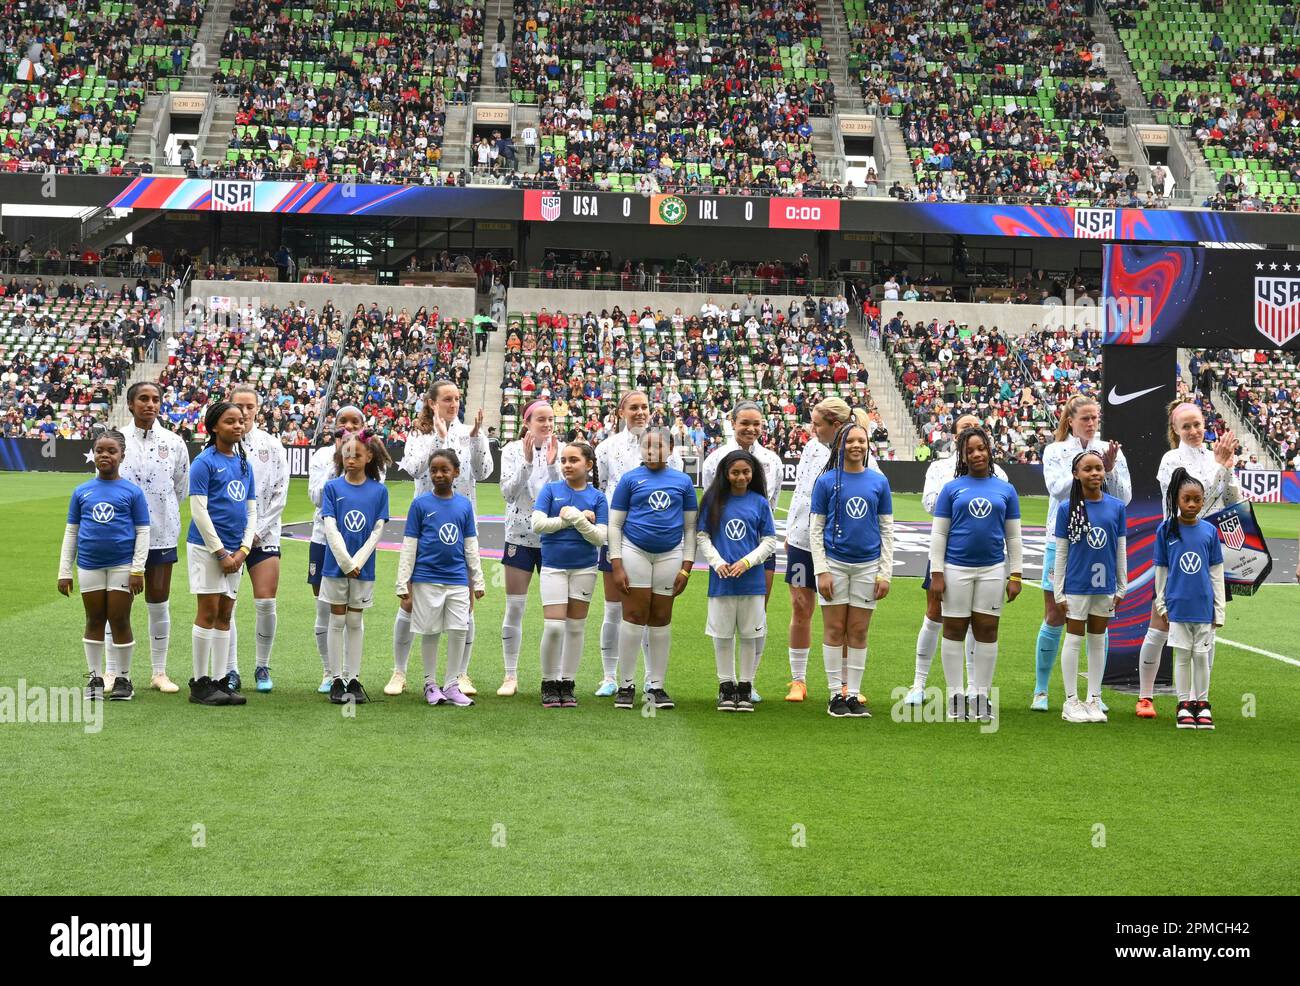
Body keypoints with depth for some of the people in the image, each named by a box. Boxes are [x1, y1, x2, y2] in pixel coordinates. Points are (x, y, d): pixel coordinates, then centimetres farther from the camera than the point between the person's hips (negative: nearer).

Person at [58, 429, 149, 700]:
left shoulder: (132, 492, -2)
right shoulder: (82, 492, 6)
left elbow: (143, 532, -1)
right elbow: (71, 532, 10)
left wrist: (138, 569, -7)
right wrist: (64, 571, 7)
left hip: (122, 565, -3)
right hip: (89, 565, 3)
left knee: (120, 621, 2)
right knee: (94, 621, 10)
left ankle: (123, 679, 14)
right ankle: (94, 678, 18)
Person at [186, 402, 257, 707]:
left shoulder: (244, 464, 13)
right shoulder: (205, 462, -7)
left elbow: (251, 511, 14)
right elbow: (199, 511, -12)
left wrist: (243, 550, 0)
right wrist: (221, 553, -13)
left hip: (233, 552, 6)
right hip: (207, 547, -6)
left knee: (225, 616, 8)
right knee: (208, 612, -5)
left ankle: (219, 681, 12)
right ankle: (200, 683, 2)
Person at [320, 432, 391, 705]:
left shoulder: (379, 491, 0)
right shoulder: (332, 488, -2)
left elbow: (377, 532, -2)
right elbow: (331, 529, -8)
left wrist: (357, 562, -11)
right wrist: (346, 563, -14)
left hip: (363, 568, 1)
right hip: (335, 566, -1)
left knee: (356, 623, 8)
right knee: (337, 622, 5)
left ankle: (354, 680, 13)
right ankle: (336, 680, 9)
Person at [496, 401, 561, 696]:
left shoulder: (560, 450, 0)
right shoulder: (512, 450, -1)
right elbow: (508, 492, -10)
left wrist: (552, 463, -19)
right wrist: (527, 461, -20)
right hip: (520, 536, -1)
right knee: (514, 608, 1)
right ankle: (511, 676, 9)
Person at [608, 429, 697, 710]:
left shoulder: (683, 481, 8)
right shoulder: (630, 479, 3)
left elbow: (690, 527, 11)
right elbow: (614, 524, 3)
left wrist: (686, 568, 4)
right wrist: (616, 565, -5)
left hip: (670, 555, 2)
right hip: (635, 551, -2)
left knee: (661, 620, 5)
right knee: (634, 617, -3)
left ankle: (656, 686, 12)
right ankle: (625, 685, 5)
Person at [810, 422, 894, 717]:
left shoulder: (879, 482, 5)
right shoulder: (827, 481, -1)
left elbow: (887, 530, 7)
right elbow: (816, 529, 0)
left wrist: (885, 573, 2)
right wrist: (821, 570, -7)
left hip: (867, 566, 2)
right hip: (835, 563, -2)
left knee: (859, 632, 5)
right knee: (834, 630, 2)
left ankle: (854, 693, 11)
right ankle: (836, 695, 8)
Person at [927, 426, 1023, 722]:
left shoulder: (1005, 490, 8)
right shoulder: (951, 488, 4)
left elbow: (1013, 536, 10)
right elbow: (938, 534, 3)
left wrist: (1015, 575, 5)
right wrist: (936, 573, -4)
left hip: (992, 569, 1)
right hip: (957, 569, -1)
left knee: (987, 631, 4)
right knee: (954, 631, 3)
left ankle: (981, 697, 12)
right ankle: (955, 697, 10)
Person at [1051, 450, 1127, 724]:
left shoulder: (1116, 506, 0)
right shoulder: (1067, 509, -6)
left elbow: (1121, 549, 6)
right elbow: (1060, 552, -2)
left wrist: (1122, 587, 6)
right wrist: (1058, 592, -4)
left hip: (1105, 586, 2)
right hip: (1076, 585, -2)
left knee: (1098, 641, 10)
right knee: (1074, 640, 4)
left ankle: (1094, 700, 18)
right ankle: (1071, 702, 10)